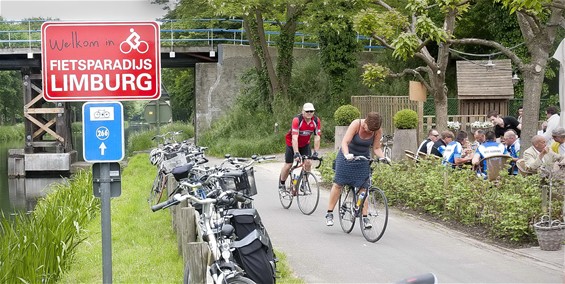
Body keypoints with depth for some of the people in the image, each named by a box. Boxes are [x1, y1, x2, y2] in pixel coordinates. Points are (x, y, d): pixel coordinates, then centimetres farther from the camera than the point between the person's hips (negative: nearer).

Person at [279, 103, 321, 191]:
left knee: (308, 163, -13)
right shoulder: (297, 120, -32)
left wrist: (315, 152, -25)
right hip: (292, 144, -3)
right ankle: (281, 185, 17)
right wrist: (296, 153, -44)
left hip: (305, 145, 3)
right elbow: (294, 138, -37)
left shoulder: (316, 121, -20)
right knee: (288, 165, -1)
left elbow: (317, 137, -19)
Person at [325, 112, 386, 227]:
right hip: (347, 156, -2)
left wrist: (382, 157, -29)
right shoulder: (356, 124, -25)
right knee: (338, 184, -2)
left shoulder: (378, 131, -15)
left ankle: (365, 218, -5)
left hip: (363, 159, 2)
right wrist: (347, 155, -46)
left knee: (362, 188, -6)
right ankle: (329, 214, 7)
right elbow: (344, 142, -30)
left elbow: (376, 148, -10)